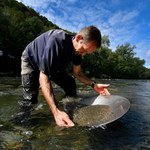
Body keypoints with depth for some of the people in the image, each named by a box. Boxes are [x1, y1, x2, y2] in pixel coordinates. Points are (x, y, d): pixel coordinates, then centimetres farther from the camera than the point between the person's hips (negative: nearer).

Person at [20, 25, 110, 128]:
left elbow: (77, 73, -6)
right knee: (30, 101, -17)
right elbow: (43, 77, -44)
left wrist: (94, 85, -23)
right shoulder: (56, 40, -43)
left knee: (71, 86, -2)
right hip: (31, 60, -5)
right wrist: (56, 112, -53)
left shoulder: (78, 49, -19)